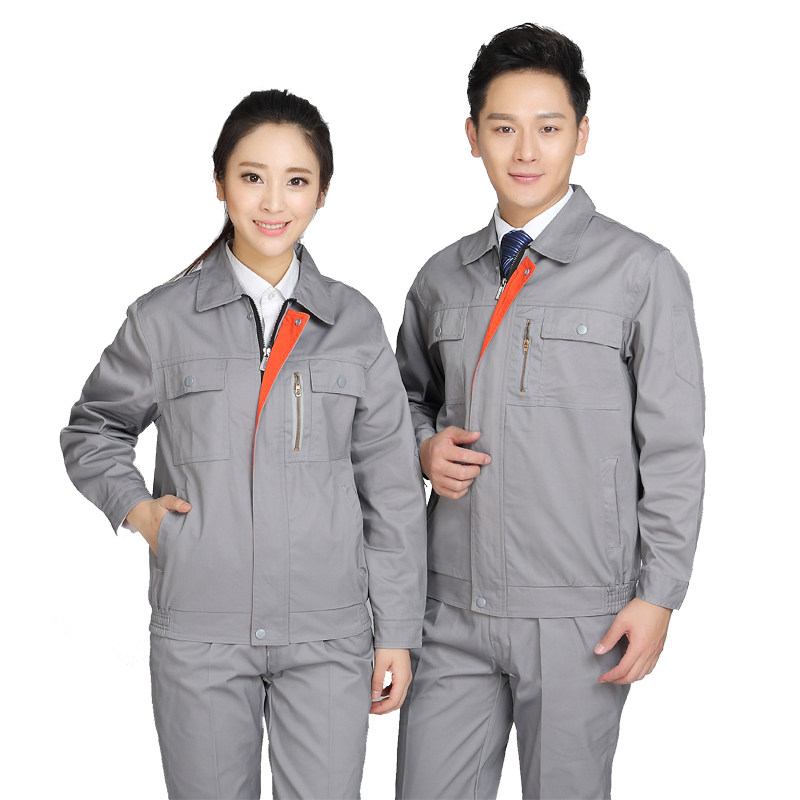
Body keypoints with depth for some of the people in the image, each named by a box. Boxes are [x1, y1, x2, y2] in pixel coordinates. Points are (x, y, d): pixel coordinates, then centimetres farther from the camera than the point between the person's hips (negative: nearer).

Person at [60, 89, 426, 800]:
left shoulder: (354, 323, 3)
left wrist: (398, 633, 5)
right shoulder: (163, 320, 1)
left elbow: (392, 489, 6)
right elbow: (91, 432, 17)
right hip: (199, 635, 0)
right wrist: (136, 507, -1)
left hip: (327, 636, 1)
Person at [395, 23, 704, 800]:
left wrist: (657, 596, -7)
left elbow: (674, 451, -4)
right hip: (453, 609, 4)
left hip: (579, 618, -3)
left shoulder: (642, 273, -4)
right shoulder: (440, 278, 9)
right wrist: (424, 446, 2)